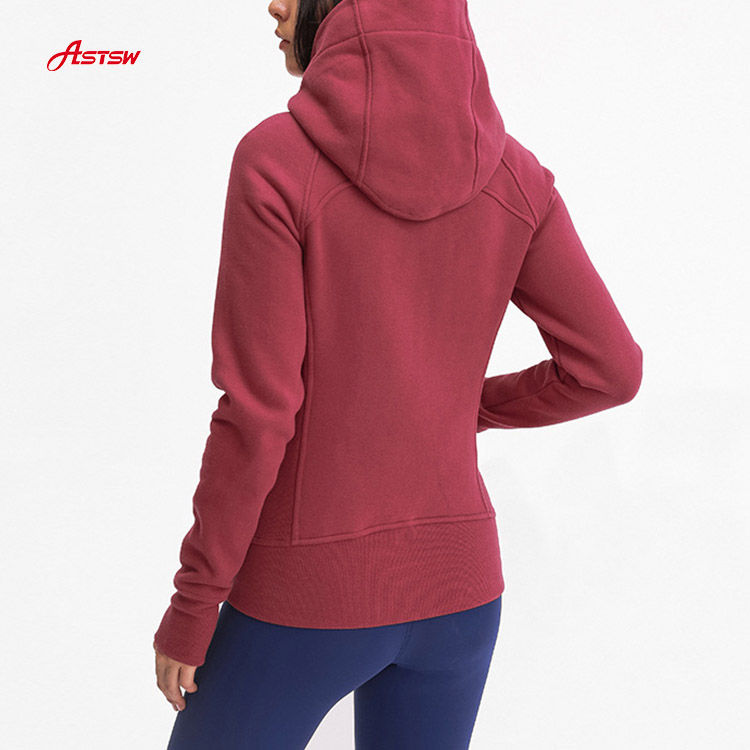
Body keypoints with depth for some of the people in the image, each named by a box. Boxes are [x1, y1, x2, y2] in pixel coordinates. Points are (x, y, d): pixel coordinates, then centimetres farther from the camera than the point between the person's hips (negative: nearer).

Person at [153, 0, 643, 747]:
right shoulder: (513, 175, -5)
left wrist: (191, 607, -6)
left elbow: (256, 414, -19)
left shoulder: (277, 160, -19)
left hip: (309, 591, -4)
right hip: (453, 579, 5)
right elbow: (607, 369, -3)